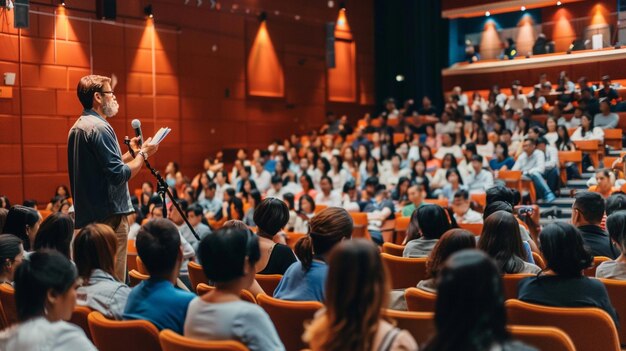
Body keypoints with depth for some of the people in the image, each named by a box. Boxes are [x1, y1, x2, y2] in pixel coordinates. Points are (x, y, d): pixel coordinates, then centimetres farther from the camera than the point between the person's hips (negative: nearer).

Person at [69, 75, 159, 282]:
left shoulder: (77, 127, 15)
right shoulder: (99, 127, -15)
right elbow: (119, 175, -20)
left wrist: (131, 153, 16)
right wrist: (143, 154, -7)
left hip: (86, 216, 10)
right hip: (109, 216, -10)